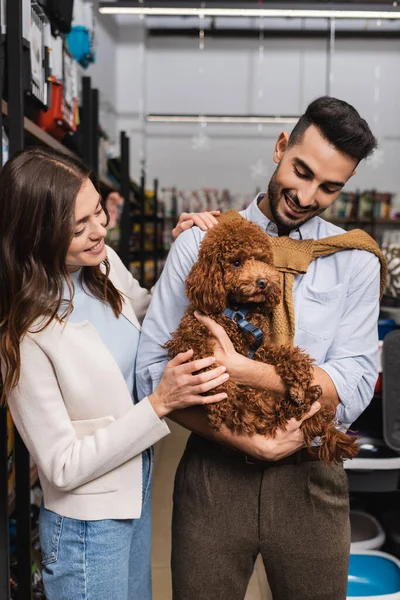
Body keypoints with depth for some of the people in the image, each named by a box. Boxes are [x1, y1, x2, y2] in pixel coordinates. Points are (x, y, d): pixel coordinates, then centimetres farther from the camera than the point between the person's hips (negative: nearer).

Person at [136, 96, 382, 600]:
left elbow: (354, 385, -10)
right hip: (213, 470, -1)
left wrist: (245, 371, -24)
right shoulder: (200, 244, -4)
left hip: (309, 475, 1)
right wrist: (246, 441, -17)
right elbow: (152, 368, -9)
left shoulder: (356, 262, -1)